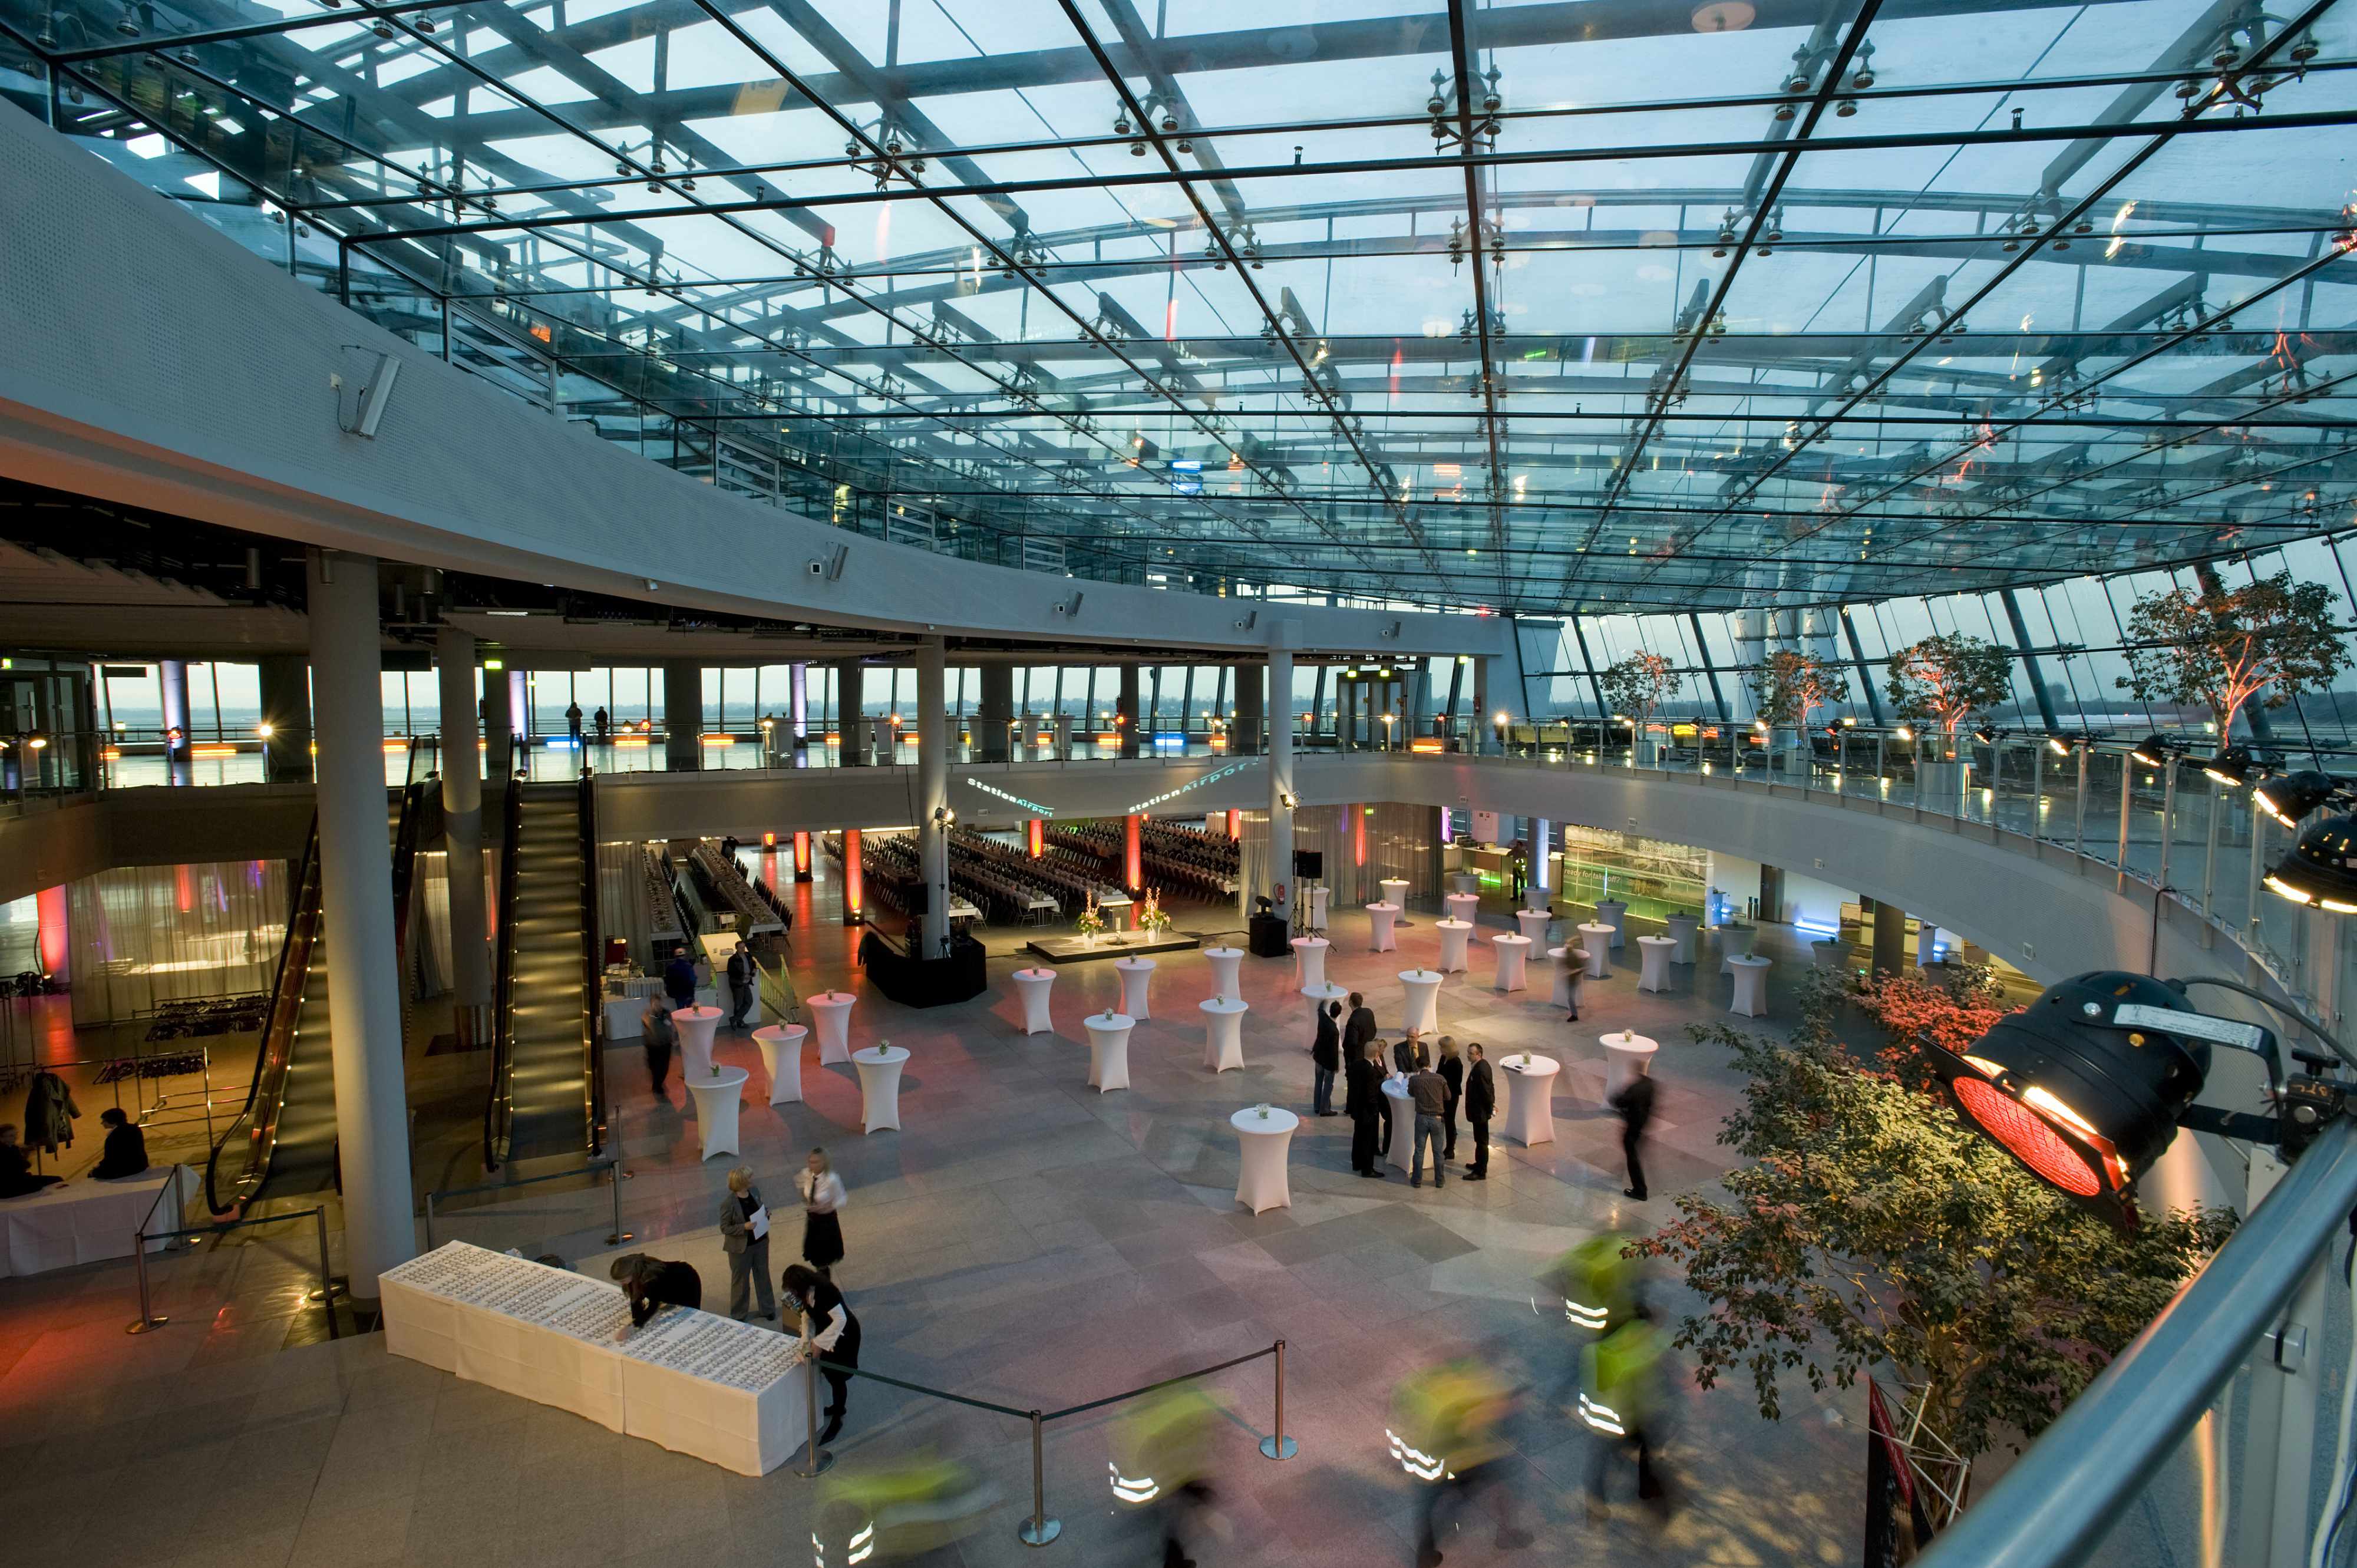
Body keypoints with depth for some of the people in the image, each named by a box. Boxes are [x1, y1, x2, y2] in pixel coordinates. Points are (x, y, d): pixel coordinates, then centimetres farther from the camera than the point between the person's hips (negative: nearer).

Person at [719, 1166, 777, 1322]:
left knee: (763, 1276, 20)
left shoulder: (755, 1191, -8)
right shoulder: (728, 1203, -26)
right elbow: (725, 1228, -17)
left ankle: (768, 1309, 39)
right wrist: (744, 1227, -30)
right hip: (741, 1248, -5)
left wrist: (766, 1211, -12)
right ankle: (739, 1315, 37)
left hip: (761, 1242, 5)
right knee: (741, 1281, 15)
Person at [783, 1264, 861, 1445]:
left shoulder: (824, 1291, -34)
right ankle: (839, 1407, 44)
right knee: (828, 1371, 22)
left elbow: (840, 1320, -35)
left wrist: (819, 1343, -32)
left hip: (844, 1335, -8)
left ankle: (837, 1421, 17)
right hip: (827, 1332, 8)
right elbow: (807, 1317, 2)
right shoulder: (807, 1292, -8)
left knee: (837, 1377, 2)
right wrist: (807, 1340, -12)